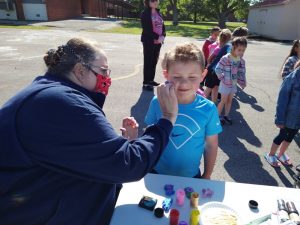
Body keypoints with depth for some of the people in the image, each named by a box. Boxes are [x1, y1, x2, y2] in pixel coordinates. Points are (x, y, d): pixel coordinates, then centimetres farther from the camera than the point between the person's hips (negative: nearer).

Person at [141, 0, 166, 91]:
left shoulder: (158, 13, 14)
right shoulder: (145, 13, -6)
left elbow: (163, 26, 12)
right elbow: (146, 29, -16)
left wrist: (163, 36, -6)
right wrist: (157, 37, -19)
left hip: (158, 42, 6)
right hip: (149, 41, -6)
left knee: (154, 61, 11)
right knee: (148, 62, -3)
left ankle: (151, 80, 23)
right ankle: (146, 82, 4)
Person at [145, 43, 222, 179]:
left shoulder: (208, 109, -18)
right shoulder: (157, 102, -17)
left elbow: (211, 145, -6)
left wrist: (206, 177, 3)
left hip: (191, 177, 0)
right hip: (157, 173, 1)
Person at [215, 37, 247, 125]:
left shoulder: (241, 60, -2)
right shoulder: (226, 58, -22)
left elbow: (242, 73, 7)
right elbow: (217, 69, -20)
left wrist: (242, 83, 5)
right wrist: (222, 78, -12)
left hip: (234, 84, 6)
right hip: (225, 84, -6)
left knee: (229, 101, 16)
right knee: (223, 101, 6)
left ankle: (226, 116, 32)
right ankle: (218, 116, 23)